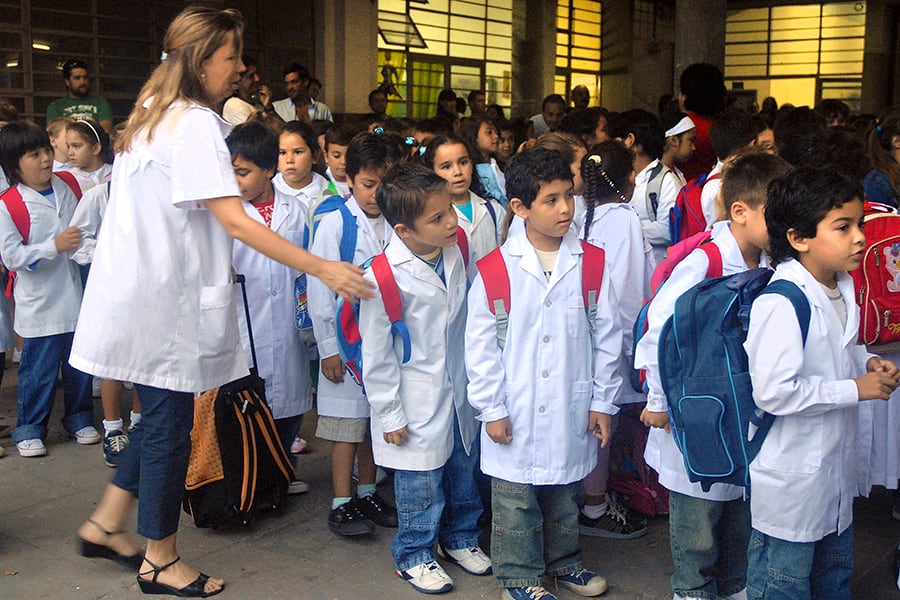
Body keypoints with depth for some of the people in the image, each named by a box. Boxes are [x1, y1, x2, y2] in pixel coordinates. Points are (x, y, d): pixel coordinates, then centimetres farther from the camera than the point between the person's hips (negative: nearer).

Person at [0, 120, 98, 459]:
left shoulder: (65, 187, 2)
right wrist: (55, 246, -24)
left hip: (75, 297, 5)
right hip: (40, 304, -5)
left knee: (80, 363, 15)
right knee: (39, 370, 3)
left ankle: (79, 418, 31)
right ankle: (29, 429, 19)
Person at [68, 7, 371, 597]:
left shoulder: (155, 114, 13)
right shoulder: (196, 124, -18)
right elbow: (235, 221, -25)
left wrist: (215, 266, 22)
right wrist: (323, 268, -25)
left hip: (148, 292, 10)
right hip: (164, 300, -10)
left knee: (162, 417, 20)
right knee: (170, 424, 3)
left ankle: (106, 525, 31)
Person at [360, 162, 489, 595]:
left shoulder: (456, 252, -5)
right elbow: (376, 355, -16)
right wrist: (389, 415, -11)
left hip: (460, 392, 6)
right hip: (418, 404, -6)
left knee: (464, 470, 21)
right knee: (420, 483, 9)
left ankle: (460, 537, 44)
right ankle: (413, 555, 32)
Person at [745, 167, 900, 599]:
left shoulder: (842, 287, 3)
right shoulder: (781, 303, -27)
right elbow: (773, 391, -31)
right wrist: (855, 389, -22)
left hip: (836, 464, 9)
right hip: (791, 478, -9)